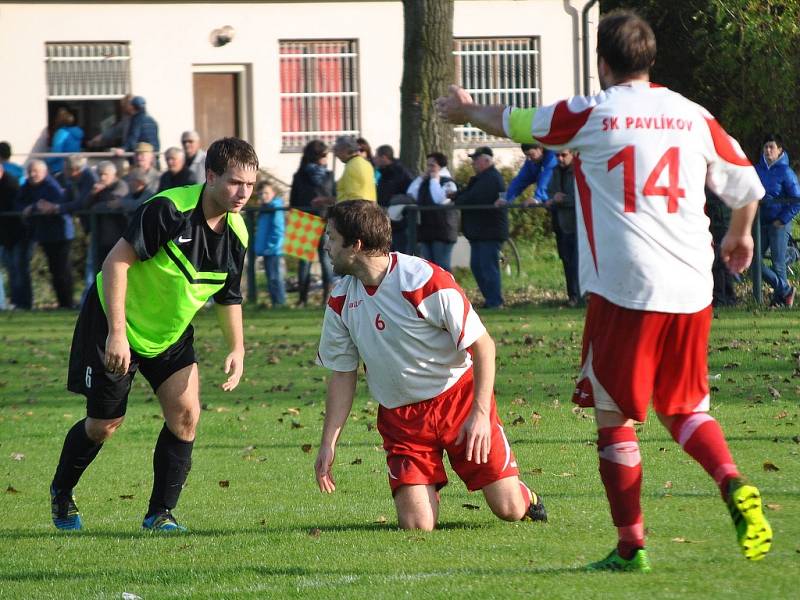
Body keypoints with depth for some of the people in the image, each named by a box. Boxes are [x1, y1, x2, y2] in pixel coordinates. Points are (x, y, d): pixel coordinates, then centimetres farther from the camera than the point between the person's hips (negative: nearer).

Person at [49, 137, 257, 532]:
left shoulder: (236, 234, -7)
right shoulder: (168, 210, -28)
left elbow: (228, 298, 10)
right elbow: (117, 261, -27)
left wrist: (237, 349, 0)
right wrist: (116, 333, -30)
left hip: (172, 333, 6)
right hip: (117, 322, -6)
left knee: (185, 413, -10)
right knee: (104, 424, 2)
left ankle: (161, 513, 2)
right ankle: (61, 492, 30)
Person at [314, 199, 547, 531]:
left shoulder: (426, 280, -19)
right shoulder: (341, 301, -1)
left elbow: (483, 346, -14)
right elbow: (342, 374, 9)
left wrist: (480, 414, -21)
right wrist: (329, 442, 2)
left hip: (458, 398, -4)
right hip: (399, 415, 4)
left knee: (508, 509, -11)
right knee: (417, 525, -12)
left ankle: (525, 497, 27)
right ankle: (426, 489, 24)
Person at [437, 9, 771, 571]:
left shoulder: (589, 115, -1)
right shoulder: (694, 117, 8)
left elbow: (512, 122, 15)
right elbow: (747, 184, 18)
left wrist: (465, 110, 37)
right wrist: (740, 236, 40)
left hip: (624, 291, -4)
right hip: (692, 289, 4)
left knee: (615, 417, 7)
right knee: (685, 407, 16)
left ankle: (631, 545, 5)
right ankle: (735, 485, -11)